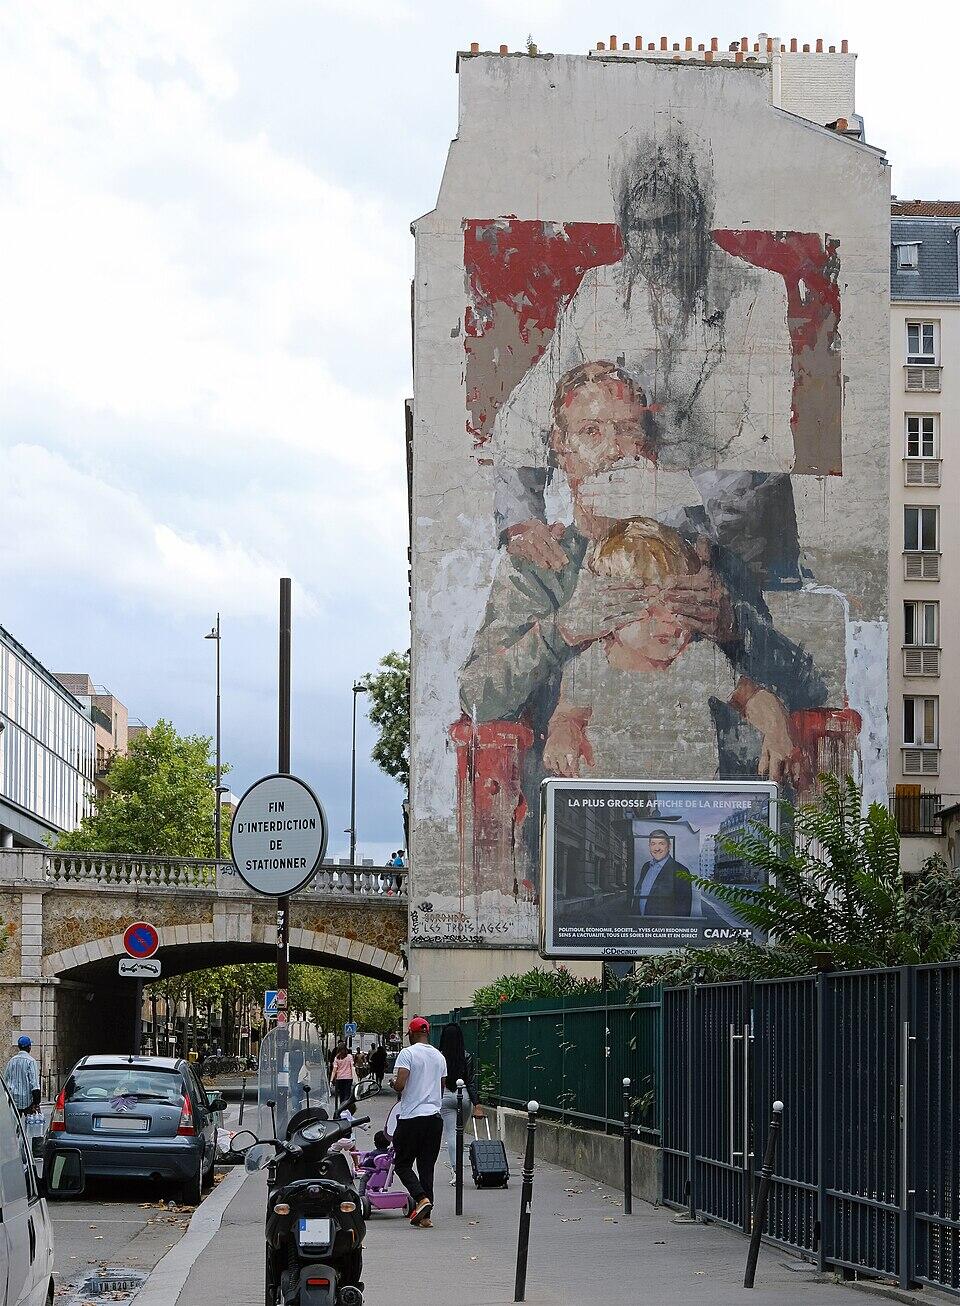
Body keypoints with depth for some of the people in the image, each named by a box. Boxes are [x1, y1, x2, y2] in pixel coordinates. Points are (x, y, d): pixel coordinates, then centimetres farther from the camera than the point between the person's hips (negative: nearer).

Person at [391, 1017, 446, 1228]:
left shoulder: (408, 1053, -9)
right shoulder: (439, 1057, 11)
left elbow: (399, 1085, -17)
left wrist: (395, 1085, 5)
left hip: (412, 1116, -5)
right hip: (435, 1116, 5)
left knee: (403, 1164, 4)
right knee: (427, 1167, 8)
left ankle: (421, 1198, -18)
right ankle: (425, 1216, 5)